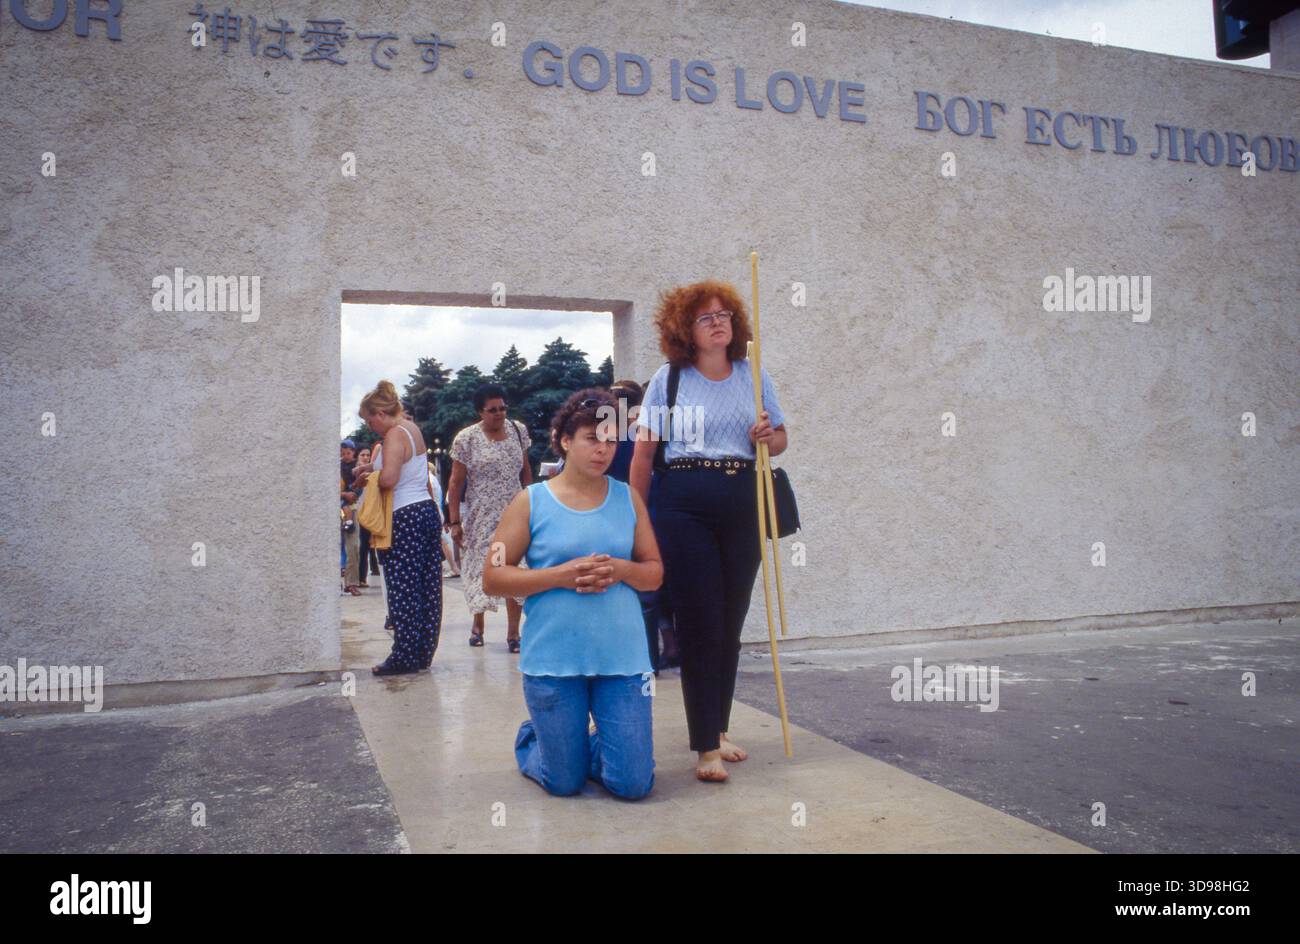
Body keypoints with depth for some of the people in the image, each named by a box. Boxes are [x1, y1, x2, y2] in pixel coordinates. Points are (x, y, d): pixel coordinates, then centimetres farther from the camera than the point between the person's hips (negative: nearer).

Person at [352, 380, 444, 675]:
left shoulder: (395, 434, -13)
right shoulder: (412, 428, 15)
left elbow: (389, 478, -25)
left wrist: (371, 476, -5)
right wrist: (371, 469, 18)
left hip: (406, 517, -9)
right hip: (427, 510, 9)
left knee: (403, 590, -3)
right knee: (428, 587, 10)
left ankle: (405, 657, 1)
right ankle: (424, 654, 16)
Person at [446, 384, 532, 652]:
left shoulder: (518, 430, 4)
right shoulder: (466, 439, -6)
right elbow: (456, 482, -5)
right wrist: (454, 522, -8)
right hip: (481, 517, -2)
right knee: (480, 569, 7)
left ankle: (513, 633, 2)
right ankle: (477, 625, 28)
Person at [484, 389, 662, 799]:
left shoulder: (628, 498, 7)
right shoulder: (531, 501, -1)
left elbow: (654, 572, 10)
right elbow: (493, 578, -4)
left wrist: (621, 570, -12)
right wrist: (561, 575, -16)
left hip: (622, 657, 2)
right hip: (553, 659, -2)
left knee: (634, 784, 1)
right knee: (565, 783, 8)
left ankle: (590, 747, 34)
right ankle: (531, 740, 41)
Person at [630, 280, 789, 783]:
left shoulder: (753, 376, 11)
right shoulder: (668, 378, 2)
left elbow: (781, 440, 17)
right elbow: (643, 453, 2)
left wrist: (767, 437, -7)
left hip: (743, 503, 4)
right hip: (684, 502, -4)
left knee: (731, 622, 10)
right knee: (699, 623, -4)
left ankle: (718, 728, 26)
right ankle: (706, 747, 1)